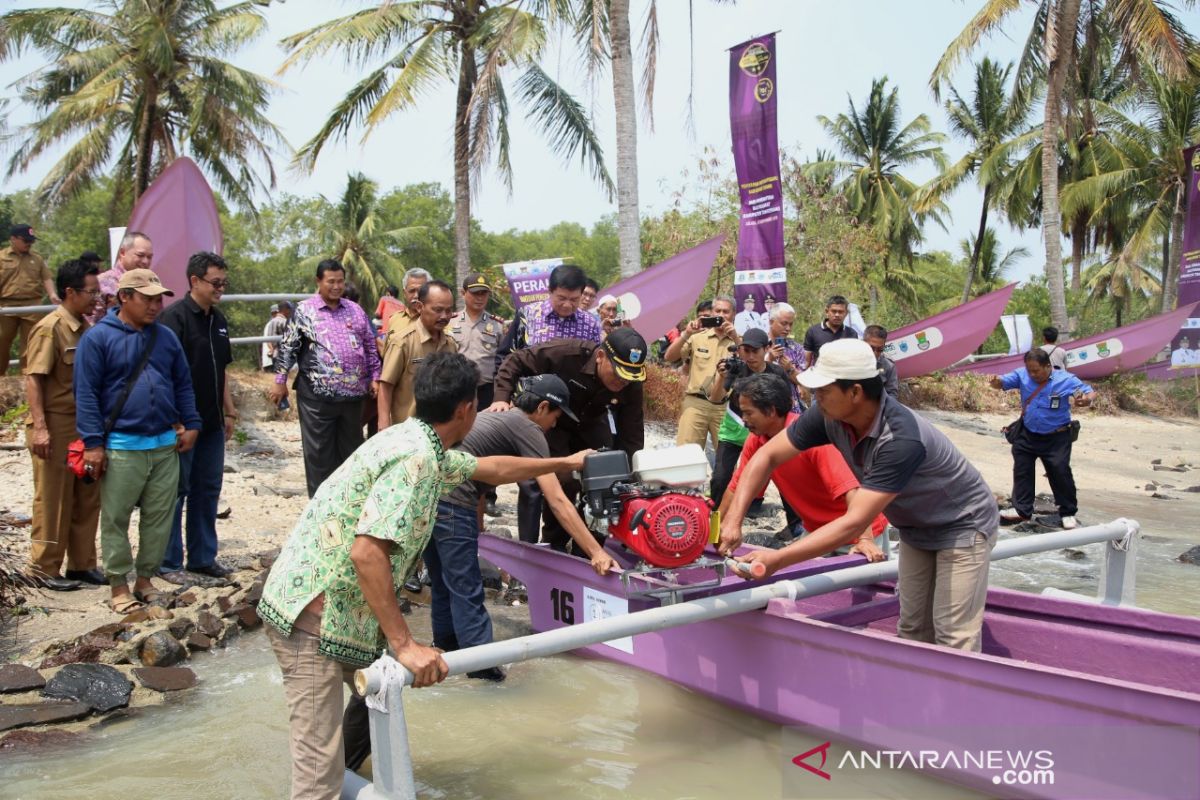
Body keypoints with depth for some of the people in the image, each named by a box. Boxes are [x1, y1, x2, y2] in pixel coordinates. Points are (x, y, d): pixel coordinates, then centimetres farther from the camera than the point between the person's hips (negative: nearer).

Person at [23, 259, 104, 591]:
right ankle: (45, 569, 15)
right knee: (54, 500, 2)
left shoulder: (85, 327, 10)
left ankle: (81, 564, 23)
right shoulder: (49, 329, -13)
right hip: (56, 427, -7)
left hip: (85, 426, 7)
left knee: (88, 497, 12)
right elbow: (33, 379, -16)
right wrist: (39, 427, -22)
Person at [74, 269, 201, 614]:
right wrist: (93, 443, -11)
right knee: (115, 520, 3)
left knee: (159, 518, 9)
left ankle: (145, 579, 22)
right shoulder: (98, 337, -5)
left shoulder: (165, 337, 11)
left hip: (165, 446, 5)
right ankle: (119, 586, 15)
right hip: (121, 448, -5)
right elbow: (86, 393, -7)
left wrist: (191, 424, 9)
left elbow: (183, 384, 16)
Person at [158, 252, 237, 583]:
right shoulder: (175, 317, -13)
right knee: (176, 491, 2)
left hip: (211, 423, 8)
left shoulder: (218, 319, 13)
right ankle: (169, 562, 13)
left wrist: (229, 412, 18)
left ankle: (203, 557, 24)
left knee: (208, 490, 13)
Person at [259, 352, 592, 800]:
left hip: (335, 607, 10)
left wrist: (566, 463, 39)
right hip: (314, 612, -10)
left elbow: (491, 468, 28)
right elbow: (367, 553, -27)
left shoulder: (421, 443, 12)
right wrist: (404, 644, -24)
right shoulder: (416, 458, -19)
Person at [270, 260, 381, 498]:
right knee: (318, 453, 3)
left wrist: (375, 377, 8)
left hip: (353, 395, 4)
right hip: (317, 396, -4)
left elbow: (370, 346, 14)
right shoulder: (304, 310, -1)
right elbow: (288, 347, -1)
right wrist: (280, 381, -4)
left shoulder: (356, 311, 10)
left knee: (351, 450, 13)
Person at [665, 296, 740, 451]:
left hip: (725, 406, 0)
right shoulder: (697, 337, 8)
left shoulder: (738, 341, 8)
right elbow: (668, 357, 1)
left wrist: (735, 338, -14)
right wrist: (686, 334, -10)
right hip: (695, 403, 0)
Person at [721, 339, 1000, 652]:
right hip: (916, 529, 7)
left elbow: (854, 523, -41)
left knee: (952, 636, -7)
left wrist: (777, 559, -44)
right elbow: (767, 456, -14)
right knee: (912, 629, 11)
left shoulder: (902, 440, -39)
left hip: (963, 527, -7)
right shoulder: (829, 416, -20)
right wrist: (733, 520, -26)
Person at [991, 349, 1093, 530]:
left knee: (1060, 473, -3)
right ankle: (1021, 509, 23)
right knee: (1022, 471, 10)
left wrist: (1085, 400, -35)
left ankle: (1068, 513, 13)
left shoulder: (1066, 380, -14)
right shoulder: (1022, 374, -7)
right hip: (1027, 435, 4)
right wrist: (996, 381, -36)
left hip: (1056, 438, -4)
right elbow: (1002, 383, -11)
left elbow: (1088, 393, -9)